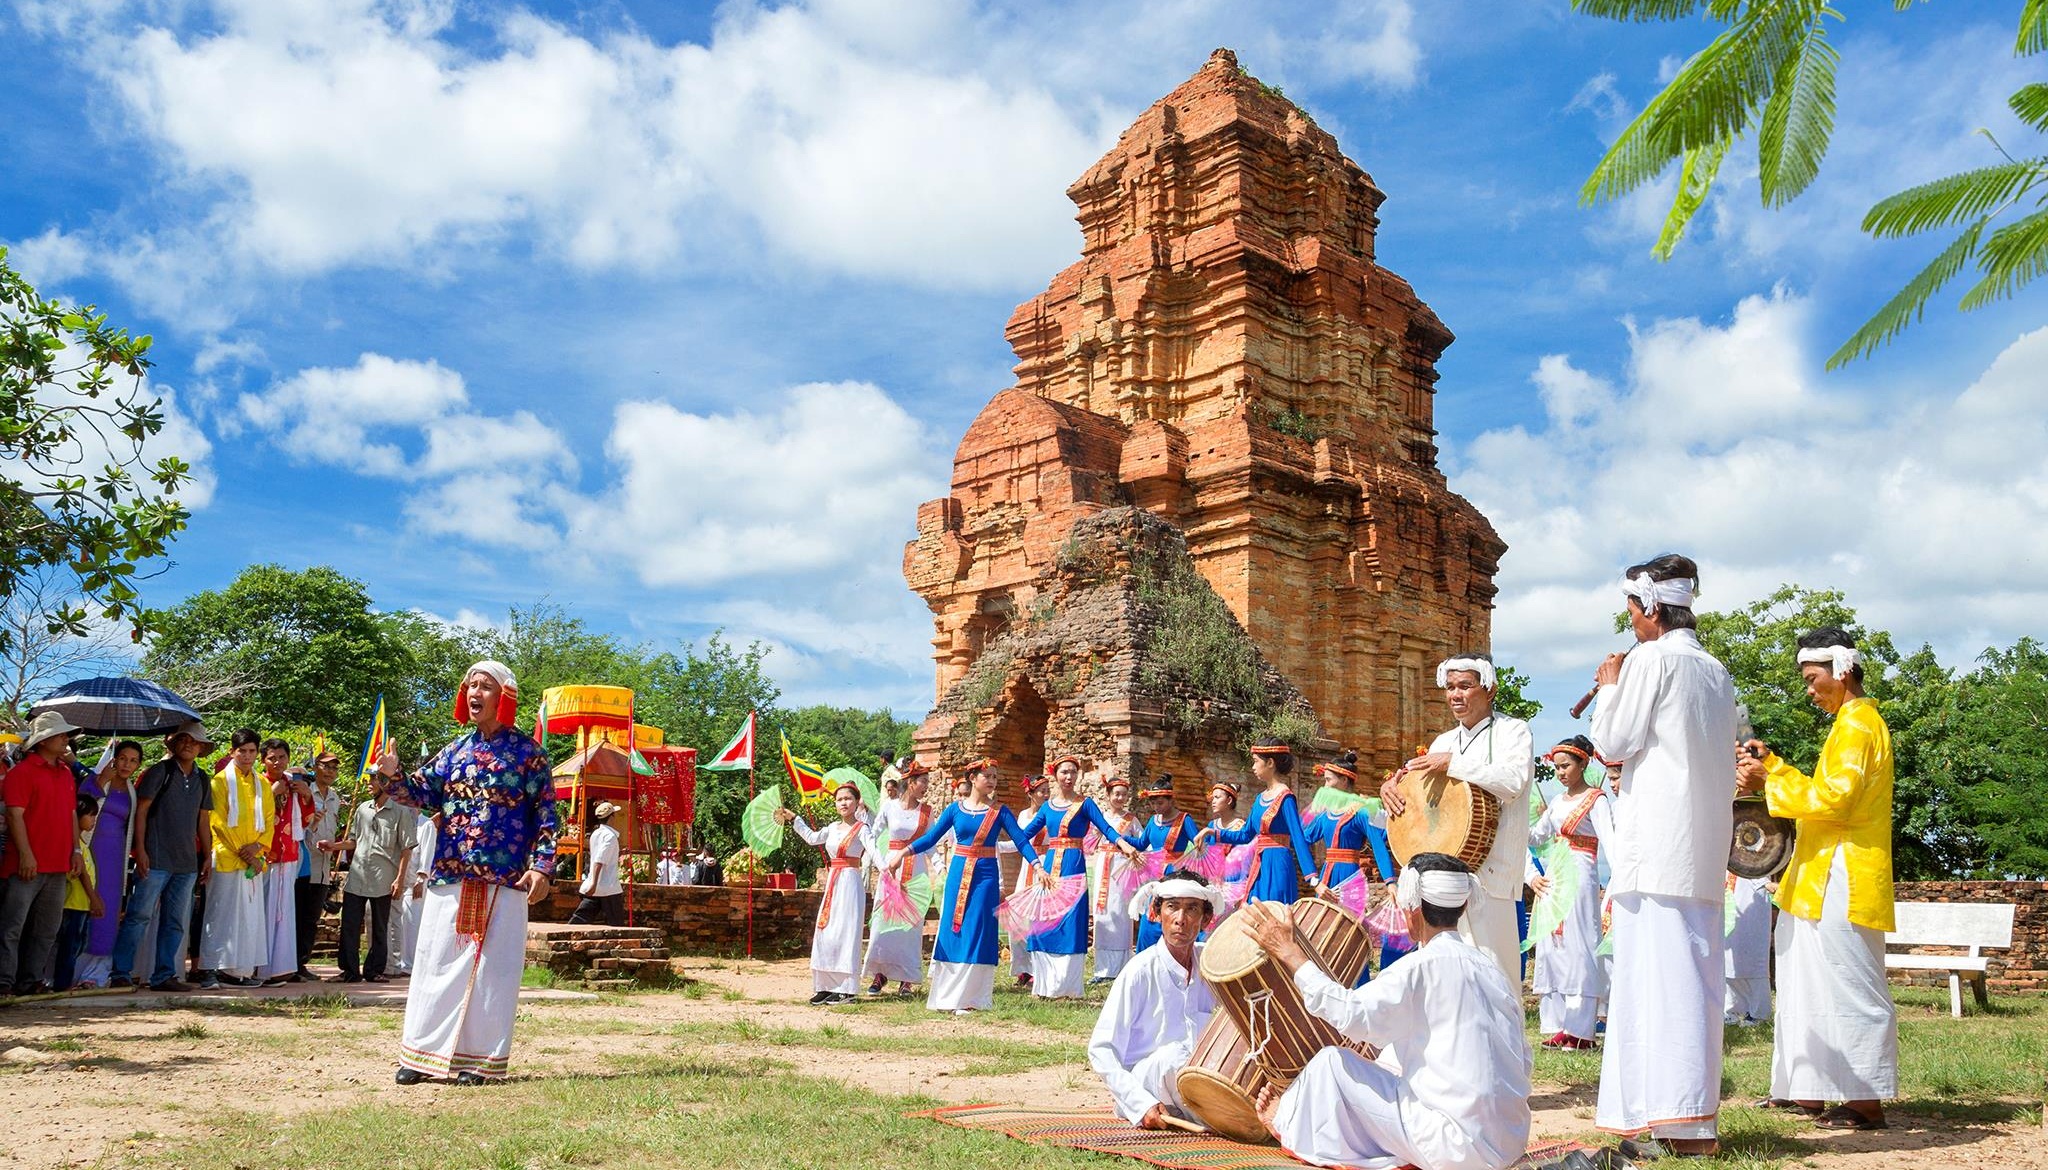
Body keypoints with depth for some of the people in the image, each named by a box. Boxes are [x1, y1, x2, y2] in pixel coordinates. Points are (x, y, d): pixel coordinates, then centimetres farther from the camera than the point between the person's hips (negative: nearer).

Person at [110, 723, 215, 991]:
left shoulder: (202, 780, 15)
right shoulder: (159, 772, -2)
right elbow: (140, 811, -5)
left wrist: (208, 855, 15)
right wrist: (140, 850, -11)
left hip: (187, 863, 6)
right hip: (156, 859, -6)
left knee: (175, 922, 7)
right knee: (139, 915, -6)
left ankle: (163, 976, 12)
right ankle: (121, 973, 0)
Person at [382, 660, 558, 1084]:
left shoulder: (528, 752, 0)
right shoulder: (456, 750, 14)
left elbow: (545, 814, -2)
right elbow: (425, 793, 11)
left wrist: (542, 866, -12)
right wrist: (395, 775, -8)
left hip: (503, 882, -4)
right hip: (449, 877, 4)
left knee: (491, 969, 0)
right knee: (437, 963, 7)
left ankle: (479, 1059, 8)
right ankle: (422, 1053, 15)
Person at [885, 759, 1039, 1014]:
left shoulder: (999, 812, 0)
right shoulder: (955, 809, 4)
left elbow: (1021, 840, -6)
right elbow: (930, 837, 3)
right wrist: (903, 852, -10)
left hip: (985, 876, -2)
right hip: (958, 875, 2)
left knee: (977, 934, -3)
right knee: (951, 931, 3)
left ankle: (969, 998, 3)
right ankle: (946, 996, 13)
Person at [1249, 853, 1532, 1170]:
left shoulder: (1426, 965, -15)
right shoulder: (1489, 966, 8)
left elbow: (1352, 1014, -23)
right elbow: (1521, 1061, 15)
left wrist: (1290, 954, -14)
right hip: (1510, 1141, 8)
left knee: (1332, 1062, 2)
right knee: (1391, 1058, 25)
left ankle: (1288, 1123, 28)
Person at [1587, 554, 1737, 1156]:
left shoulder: (1650, 660, -8)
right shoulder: (1716, 670, 17)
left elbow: (1612, 743, -8)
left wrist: (1609, 687, 7)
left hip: (1656, 843, -8)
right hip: (1705, 844, 8)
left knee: (1659, 970, -9)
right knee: (1693, 972, 9)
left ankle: (1682, 1122, -13)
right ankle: (1692, 1115, 13)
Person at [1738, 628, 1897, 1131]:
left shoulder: (1857, 723, -12)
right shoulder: (1853, 721, 20)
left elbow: (1834, 798, -22)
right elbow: (1827, 791, 23)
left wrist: (1770, 780, -15)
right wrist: (1774, 766, 16)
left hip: (1842, 885, -11)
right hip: (1824, 882, 11)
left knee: (1852, 990, -7)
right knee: (1814, 988, 13)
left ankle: (1866, 1102, -3)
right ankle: (1807, 1090, 18)